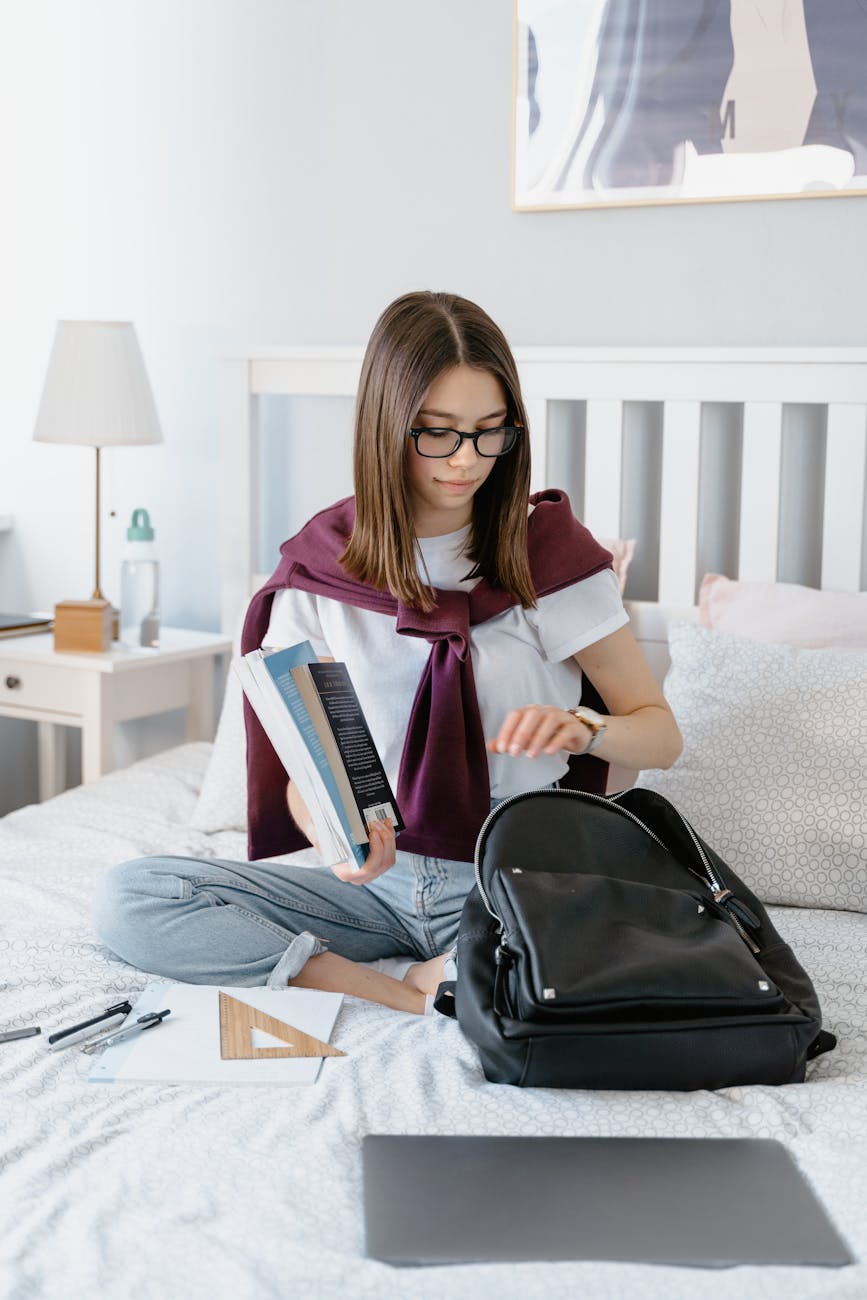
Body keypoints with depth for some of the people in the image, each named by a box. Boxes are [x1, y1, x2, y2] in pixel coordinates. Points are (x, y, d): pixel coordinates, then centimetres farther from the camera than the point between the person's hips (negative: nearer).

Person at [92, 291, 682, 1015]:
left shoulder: (550, 549, -4)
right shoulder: (321, 565, 0)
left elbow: (662, 734, 1)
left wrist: (582, 728, -24)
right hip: (378, 878, 3)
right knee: (127, 899, -19)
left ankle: (416, 979, -15)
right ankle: (411, 995, -19)